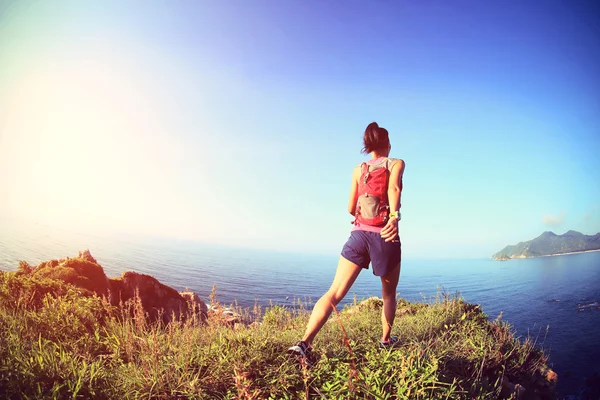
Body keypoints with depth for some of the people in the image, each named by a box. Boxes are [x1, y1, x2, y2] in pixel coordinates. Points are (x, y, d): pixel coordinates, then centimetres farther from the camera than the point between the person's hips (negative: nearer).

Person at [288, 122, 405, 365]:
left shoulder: (358, 169, 14)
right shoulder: (396, 164, 6)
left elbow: (351, 209, 13)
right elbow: (394, 188, -16)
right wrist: (394, 216, -27)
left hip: (358, 235, 2)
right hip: (385, 237, -2)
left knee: (335, 292, -5)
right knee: (389, 293, 22)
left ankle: (305, 342, -18)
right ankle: (386, 339, 34)